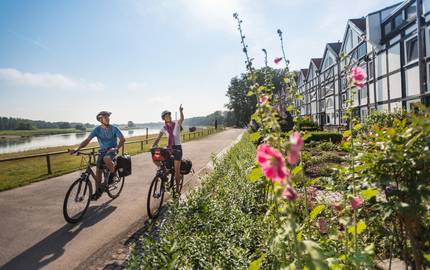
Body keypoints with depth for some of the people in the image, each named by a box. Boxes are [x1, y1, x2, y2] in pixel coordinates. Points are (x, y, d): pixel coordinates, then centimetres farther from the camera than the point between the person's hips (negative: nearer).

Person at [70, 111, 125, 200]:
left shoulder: (114, 128, -11)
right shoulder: (97, 129, -6)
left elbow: (122, 139, -13)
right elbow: (87, 140, -11)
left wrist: (116, 148, -28)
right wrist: (77, 149, -24)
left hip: (111, 150, -4)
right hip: (102, 151, 4)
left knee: (106, 159, -38)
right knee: (98, 171, 2)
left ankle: (113, 173, -8)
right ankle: (98, 192, 19)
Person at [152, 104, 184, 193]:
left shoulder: (177, 124, -4)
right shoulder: (164, 128, 3)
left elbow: (182, 119, -25)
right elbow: (158, 139, -3)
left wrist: (180, 111, -45)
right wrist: (153, 147, -20)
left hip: (177, 148, -3)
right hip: (169, 148, 4)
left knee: (177, 170, -3)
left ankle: (177, 188, 14)